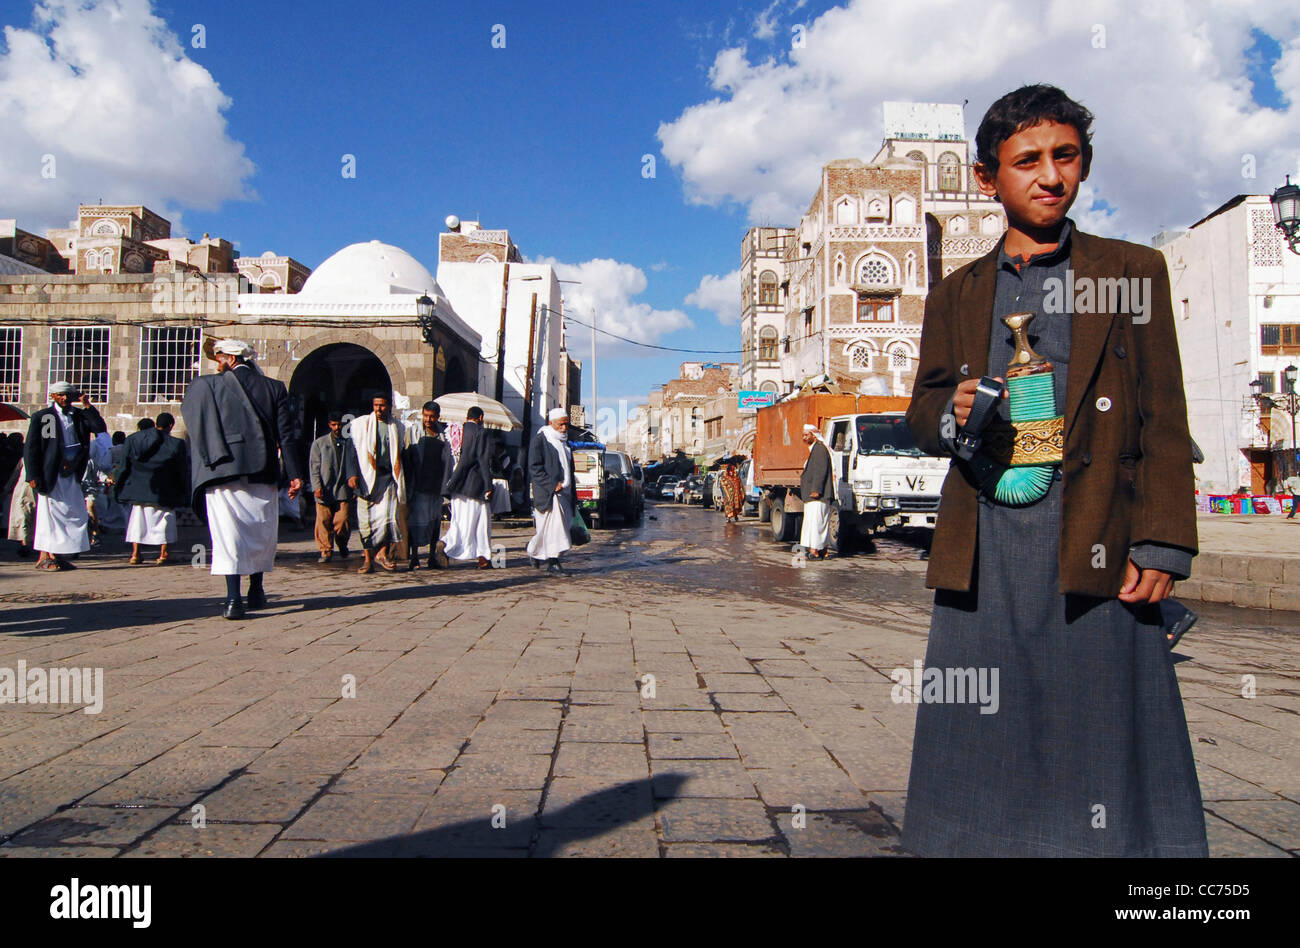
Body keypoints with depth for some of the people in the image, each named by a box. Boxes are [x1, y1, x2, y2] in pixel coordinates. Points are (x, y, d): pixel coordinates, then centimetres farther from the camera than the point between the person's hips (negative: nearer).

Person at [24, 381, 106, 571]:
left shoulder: (79, 416, 9)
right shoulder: (41, 417, -1)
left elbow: (100, 428, -4)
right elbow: (30, 448, -3)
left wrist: (87, 406, -10)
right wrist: (33, 476, -10)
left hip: (72, 475, 4)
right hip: (51, 475, -4)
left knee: (75, 515, 4)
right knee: (50, 513, -2)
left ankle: (60, 556, 14)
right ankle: (44, 557, 7)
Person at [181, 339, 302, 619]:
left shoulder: (207, 385, -1)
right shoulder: (274, 388, 5)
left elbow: (187, 409, 13)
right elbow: (286, 435, 1)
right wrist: (295, 474, 1)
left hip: (222, 470, -2)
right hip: (261, 472, 2)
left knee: (228, 532, -2)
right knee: (261, 530, 14)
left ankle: (233, 598, -9)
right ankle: (256, 591, 23)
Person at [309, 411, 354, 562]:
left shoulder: (349, 444, 13)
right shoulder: (319, 443, 10)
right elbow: (314, 467, 6)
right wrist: (317, 487, -6)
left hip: (343, 491, 0)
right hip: (324, 491, 0)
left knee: (342, 522, -8)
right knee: (324, 522, -2)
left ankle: (342, 544, 20)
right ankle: (326, 551, 12)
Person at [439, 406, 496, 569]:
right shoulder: (480, 432, -8)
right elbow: (484, 461, -13)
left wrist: (451, 482, 15)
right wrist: (488, 486, -11)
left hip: (457, 486, 6)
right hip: (474, 485, -6)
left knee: (460, 520, 12)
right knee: (479, 520, 3)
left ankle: (445, 544, -10)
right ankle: (483, 557, 6)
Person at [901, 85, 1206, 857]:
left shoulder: (1134, 272, 10)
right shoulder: (958, 294, 16)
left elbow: (1163, 420, 4)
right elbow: (922, 407, 16)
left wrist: (1160, 546, -6)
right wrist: (953, 414, -9)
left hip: (1093, 545, -2)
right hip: (985, 549, 2)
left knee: (1101, 728, 1)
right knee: (985, 742, 5)